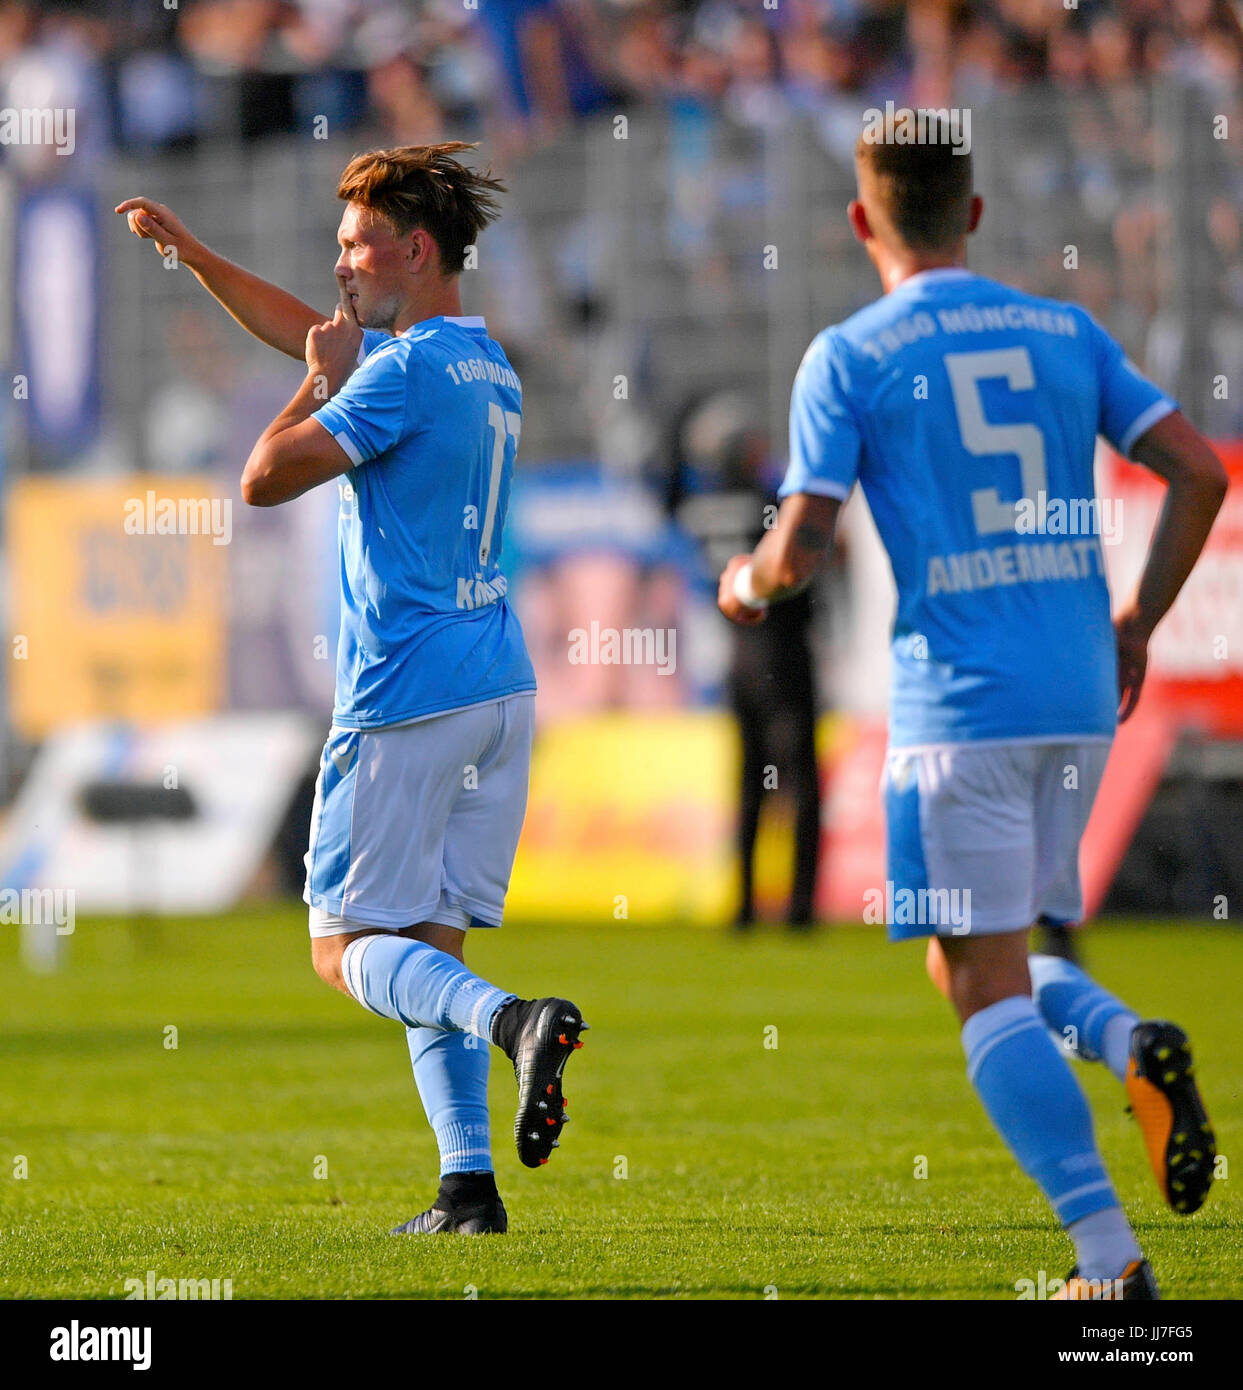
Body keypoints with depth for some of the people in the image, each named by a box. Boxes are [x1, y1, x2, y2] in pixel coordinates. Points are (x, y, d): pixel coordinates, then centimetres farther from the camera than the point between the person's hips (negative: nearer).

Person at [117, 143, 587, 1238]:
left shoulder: (409, 369, -12)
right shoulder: (484, 363, 16)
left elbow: (264, 479, -15)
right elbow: (313, 335, 31)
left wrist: (325, 384, 0)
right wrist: (191, 253, 30)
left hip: (406, 697, -8)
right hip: (499, 690, 8)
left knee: (347, 945, -4)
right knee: (426, 945, 9)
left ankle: (516, 1020, -28)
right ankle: (468, 1187, 2)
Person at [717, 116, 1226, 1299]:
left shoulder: (848, 359, -3)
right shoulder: (1067, 334, 10)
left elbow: (797, 552, -7)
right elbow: (1198, 474, 4)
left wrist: (744, 586, 16)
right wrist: (1136, 623, 15)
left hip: (956, 705, -5)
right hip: (1079, 700, 5)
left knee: (989, 984, -1)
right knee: (977, 962, 20)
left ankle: (1110, 1260, -10)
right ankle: (1137, 1048, -9)